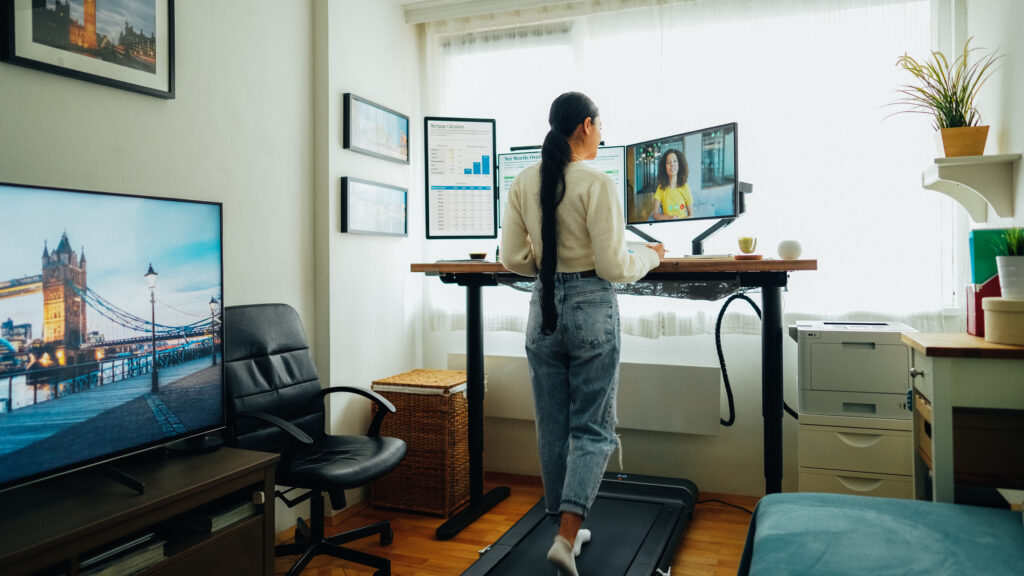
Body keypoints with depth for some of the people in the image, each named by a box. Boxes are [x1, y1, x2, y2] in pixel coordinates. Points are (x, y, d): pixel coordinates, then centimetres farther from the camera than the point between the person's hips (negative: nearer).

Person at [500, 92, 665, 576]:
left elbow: (512, 258, 3)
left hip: (544, 310, 5)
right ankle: (566, 537, -2)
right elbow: (613, 266, -14)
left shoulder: (523, 182, 2)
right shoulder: (597, 184, -13)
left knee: (552, 427, 15)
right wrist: (649, 256, 5)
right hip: (591, 310, -5)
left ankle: (566, 527, 27)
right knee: (592, 429, 7)